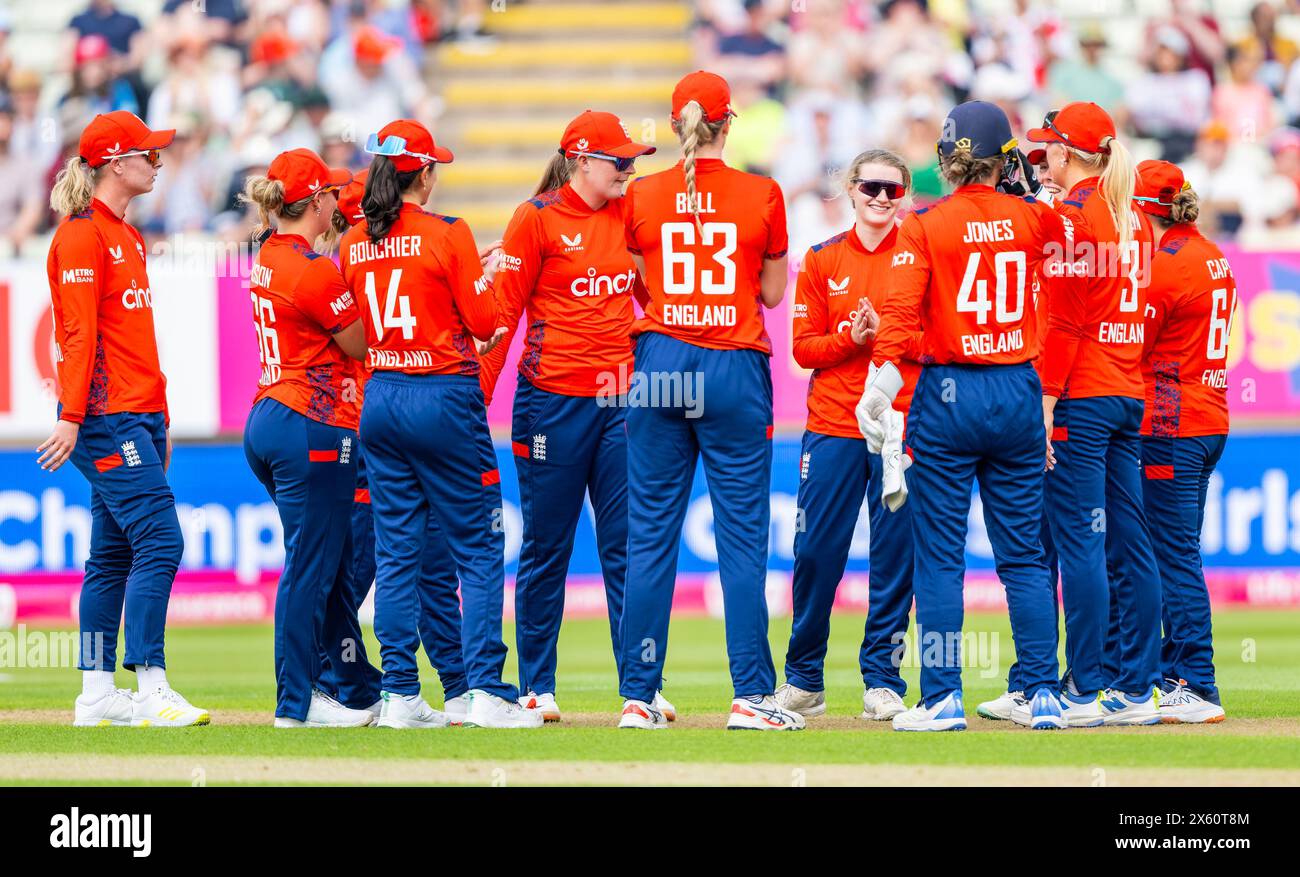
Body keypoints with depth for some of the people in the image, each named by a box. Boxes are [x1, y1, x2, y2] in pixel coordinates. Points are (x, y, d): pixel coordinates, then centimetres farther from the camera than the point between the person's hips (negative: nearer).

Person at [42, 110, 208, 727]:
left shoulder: (126, 236, 19)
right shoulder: (82, 235, -9)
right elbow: (80, 333, -16)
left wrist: (159, 421, 22)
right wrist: (72, 416, -21)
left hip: (138, 416, 10)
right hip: (107, 416, -10)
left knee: (114, 554, 9)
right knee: (158, 540, -15)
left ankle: (97, 694, 11)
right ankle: (151, 691, -17)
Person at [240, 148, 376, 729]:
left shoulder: (267, 260, 11)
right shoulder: (314, 270, -15)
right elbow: (360, 345, -8)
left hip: (268, 420, 10)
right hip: (315, 427, -10)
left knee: (332, 563, 17)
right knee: (311, 567, -4)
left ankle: (357, 686, 22)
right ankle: (296, 703, -1)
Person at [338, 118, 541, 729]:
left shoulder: (353, 244, 5)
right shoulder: (447, 235, -11)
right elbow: (484, 321, -9)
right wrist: (486, 279, 12)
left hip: (380, 398, 5)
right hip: (444, 398, -5)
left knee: (396, 552, 8)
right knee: (478, 547, 1)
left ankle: (400, 695, 6)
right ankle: (487, 693, -4)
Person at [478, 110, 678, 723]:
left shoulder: (628, 215, 11)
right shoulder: (537, 218, -3)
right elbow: (502, 312, -4)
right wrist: (477, 396, -8)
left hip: (622, 397, 4)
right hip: (554, 399, -4)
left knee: (627, 547, 1)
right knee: (546, 549, 3)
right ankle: (536, 688, 11)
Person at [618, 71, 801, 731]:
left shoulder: (642, 198, 1)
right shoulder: (761, 196, -3)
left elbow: (642, 286, 11)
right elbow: (772, 291, 6)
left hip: (660, 362, 2)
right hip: (735, 369, -2)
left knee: (650, 533, 5)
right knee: (742, 534, 1)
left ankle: (638, 696, 4)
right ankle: (751, 694, -3)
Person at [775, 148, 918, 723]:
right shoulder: (823, 260, 8)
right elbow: (804, 348, 4)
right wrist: (851, 337, -13)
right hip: (833, 427, 1)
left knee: (895, 555, -1)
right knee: (815, 552, 0)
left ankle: (882, 681, 7)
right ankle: (803, 681, 12)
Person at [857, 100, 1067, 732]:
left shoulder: (924, 226, -7)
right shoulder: (1031, 219, 2)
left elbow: (901, 316, -15)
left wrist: (878, 392, -14)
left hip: (947, 395, -3)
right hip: (1019, 394, 3)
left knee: (939, 555, 1)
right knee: (1023, 554, 9)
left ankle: (943, 698, -2)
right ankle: (1043, 694, 8)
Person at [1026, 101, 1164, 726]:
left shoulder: (1070, 215, -9)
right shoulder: (1134, 217, 14)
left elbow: (1063, 322, -14)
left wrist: (1046, 407, -15)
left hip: (1081, 396, -8)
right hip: (1130, 394, 8)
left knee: (1079, 543, -8)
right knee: (1129, 544, 7)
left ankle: (1087, 692, -10)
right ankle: (1136, 690, 8)